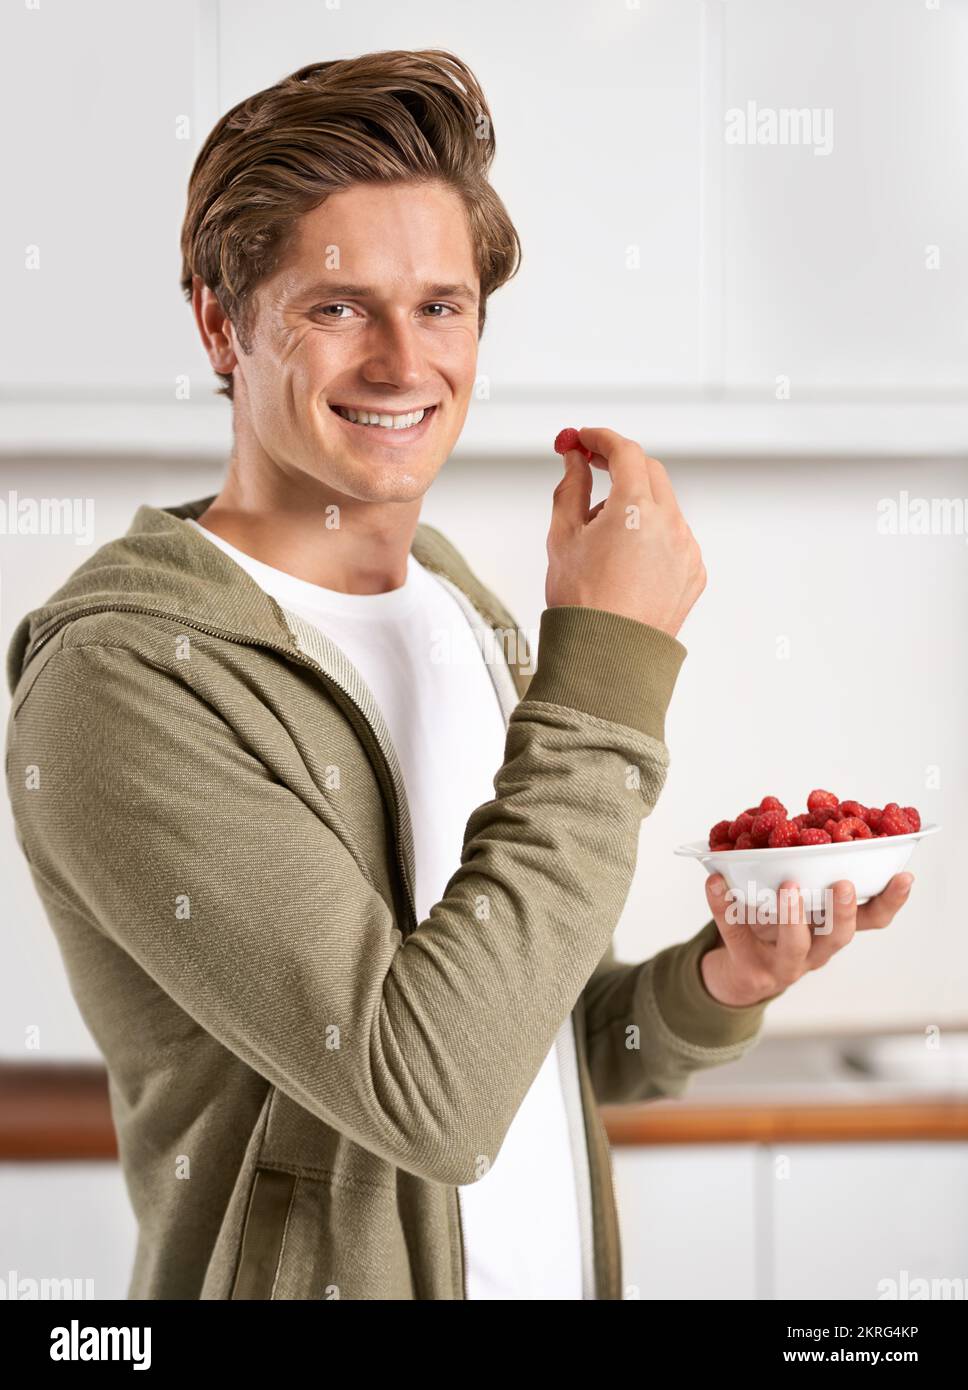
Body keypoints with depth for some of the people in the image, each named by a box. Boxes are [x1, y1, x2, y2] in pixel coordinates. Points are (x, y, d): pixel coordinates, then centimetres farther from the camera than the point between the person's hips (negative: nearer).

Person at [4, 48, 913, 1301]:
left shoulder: (466, 611, 1)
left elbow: (520, 1048, 6)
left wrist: (710, 989, -13)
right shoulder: (121, 679, -22)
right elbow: (430, 1093, -28)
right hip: (314, 1276, -6)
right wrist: (606, 664, -26)